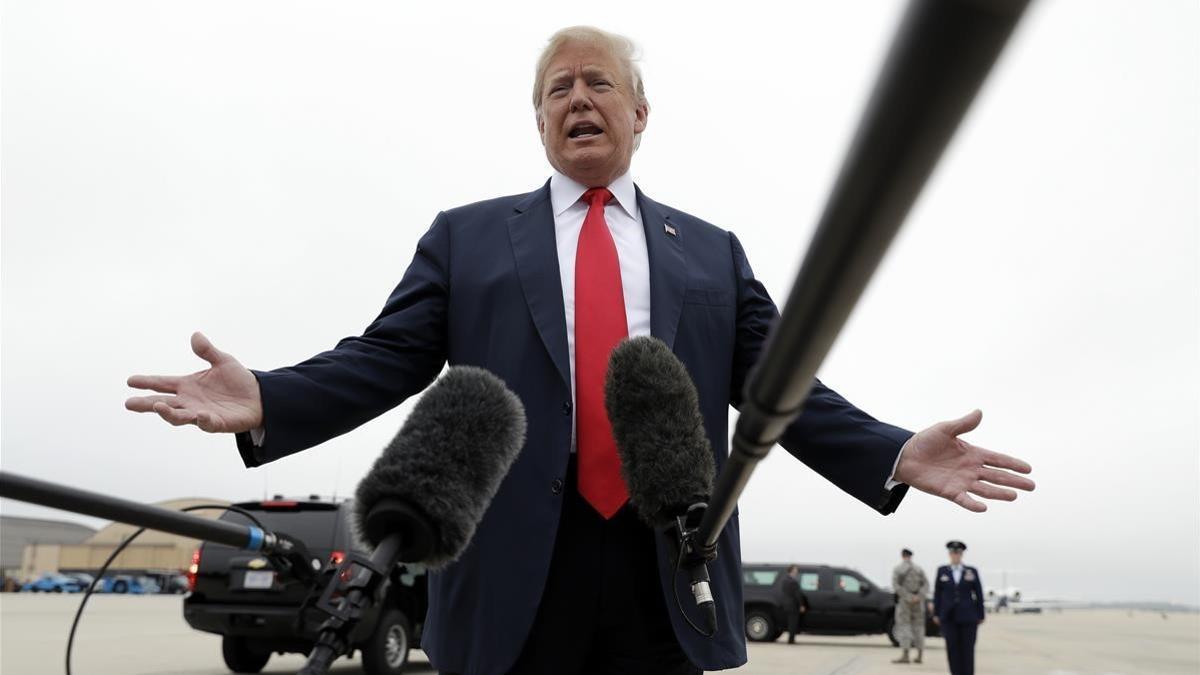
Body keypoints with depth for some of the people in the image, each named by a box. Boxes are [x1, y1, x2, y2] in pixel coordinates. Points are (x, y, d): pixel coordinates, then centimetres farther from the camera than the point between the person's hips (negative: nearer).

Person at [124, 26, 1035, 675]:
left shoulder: (713, 253, 14)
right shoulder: (465, 237, 11)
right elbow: (385, 361, 4)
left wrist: (896, 456, -5)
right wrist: (265, 402, -13)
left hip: (669, 575, 2)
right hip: (513, 568, -1)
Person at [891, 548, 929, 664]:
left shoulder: (897, 569, -2)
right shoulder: (919, 569, 8)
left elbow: (896, 585, -14)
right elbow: (926, 585, -3)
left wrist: (908, 598, -14)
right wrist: (918, 597, -13)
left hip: (903, 601, -4)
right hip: (918, 602, 4)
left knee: (903, 626, -4)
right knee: (918, 626, 10)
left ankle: (905, 655, -12)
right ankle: (919, 655, 12)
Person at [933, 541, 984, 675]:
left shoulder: (972, 571, 2)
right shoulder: (942, 571, 5)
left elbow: (979, 594, 3)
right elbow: (937, 593, 6)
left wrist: (980, 616, 1)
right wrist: (936, 614, 3)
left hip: (968, 616, -1)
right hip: (949, 617, 1)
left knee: (967, 648, 0)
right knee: (952, 647, -6)